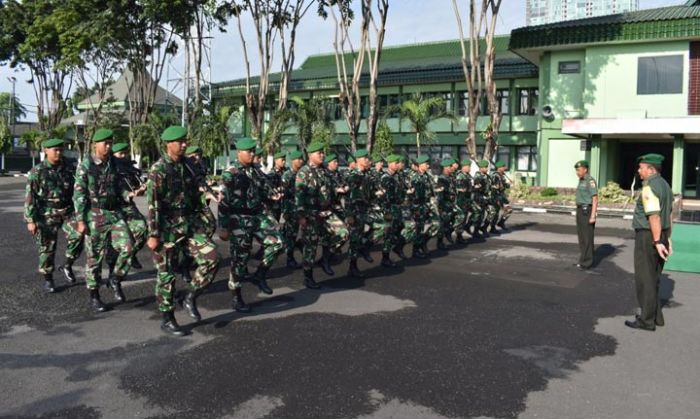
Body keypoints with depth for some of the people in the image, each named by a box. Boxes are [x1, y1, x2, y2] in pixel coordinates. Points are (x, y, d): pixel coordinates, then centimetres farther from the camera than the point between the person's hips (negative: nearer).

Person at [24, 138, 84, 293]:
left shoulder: (69, 169, 4)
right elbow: (30, 197, -7)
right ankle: (47, 278, 20)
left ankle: (67, 265, 5)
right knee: (47, 248, 4)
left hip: (67, 211, 3)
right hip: (47, 215, -2)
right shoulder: (37, 171, -6)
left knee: (77, 236, -18)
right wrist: (30, 220, -11)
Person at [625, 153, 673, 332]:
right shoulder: (664, 185, 12)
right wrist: (667, 238, 20)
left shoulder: (649, 187, -19)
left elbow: (654, 216, -25)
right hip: (661, 235, 10)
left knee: (645, 280, -2)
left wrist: (657, 242, -25)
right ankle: (655, 316, 25)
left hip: (648, 237, -10)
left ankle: (647, 320, 5)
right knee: (653, 278, 18)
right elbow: (668, 214, 16)